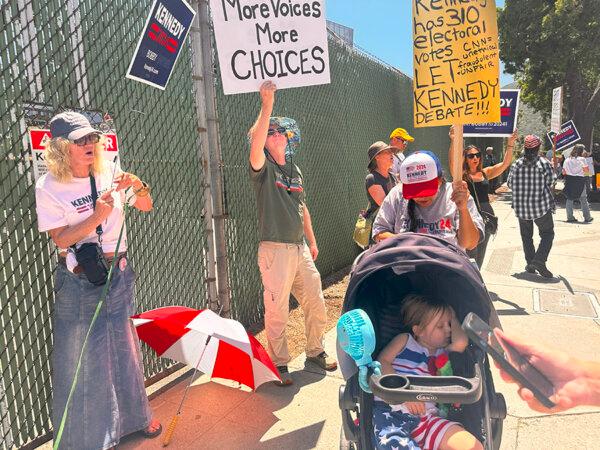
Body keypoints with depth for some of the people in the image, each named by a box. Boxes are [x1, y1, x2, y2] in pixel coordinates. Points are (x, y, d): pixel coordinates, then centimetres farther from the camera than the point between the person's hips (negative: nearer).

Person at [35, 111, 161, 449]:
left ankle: (134, 415, 37)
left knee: (125, 347, 15)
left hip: (119, 274, 3)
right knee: (83, 358, 7)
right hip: (78, 281, -3)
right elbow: (61, 238, -13)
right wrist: (97, 216, -25)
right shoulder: (49, 187, -10)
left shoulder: (109, 173, 0)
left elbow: (147, 207, 3)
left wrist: (138, 185, -16)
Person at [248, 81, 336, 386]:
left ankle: (316, 351, 34)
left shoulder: (294, 171, 15)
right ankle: (279, 364, 18)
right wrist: (267, 104, -30)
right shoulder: (263, 168, -5)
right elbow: (255, 143, -27)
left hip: (300, 249, 7)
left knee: (316, 303, 13)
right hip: (275, 250, -6)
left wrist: (312, 241, 21)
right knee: (277, 311, 1)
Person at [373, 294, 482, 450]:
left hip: (424, 416, 4)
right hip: (388, 407, -3)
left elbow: (461, 342, 2)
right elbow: (382, 362, 4)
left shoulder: (443, 354, 24)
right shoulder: (404, 340, 17)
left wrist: (452, 318, 21)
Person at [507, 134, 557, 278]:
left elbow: (510, 184, 2)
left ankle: (530, 264, 17)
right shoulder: (545, 164, -11)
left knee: (526, 236, 14)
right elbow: (551, 183, -6)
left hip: (521, 207, 3)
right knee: (547, 233, 9)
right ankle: (539, 260, -10)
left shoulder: (516, 164, -3)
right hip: (541, 206, -3)